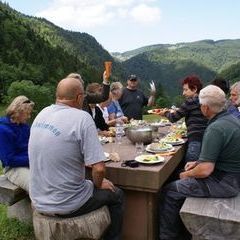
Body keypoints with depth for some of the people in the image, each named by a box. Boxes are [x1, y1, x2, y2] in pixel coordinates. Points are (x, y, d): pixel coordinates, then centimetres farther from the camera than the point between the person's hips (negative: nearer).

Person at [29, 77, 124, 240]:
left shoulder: (42, 113, -1)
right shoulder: (82, 118, -22)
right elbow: (99, 168, -26)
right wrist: (98, 184, -3)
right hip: (67, 205, -7)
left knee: (89, 185, 33)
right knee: (117, 195, 19)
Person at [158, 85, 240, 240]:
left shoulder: (215, 129, -27)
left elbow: (205, 170, -27)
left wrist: (187, 174, -8)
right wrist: (198, 162, 11)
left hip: (224, 182, -10)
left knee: (169, 192, -4)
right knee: (182, 181, 21)